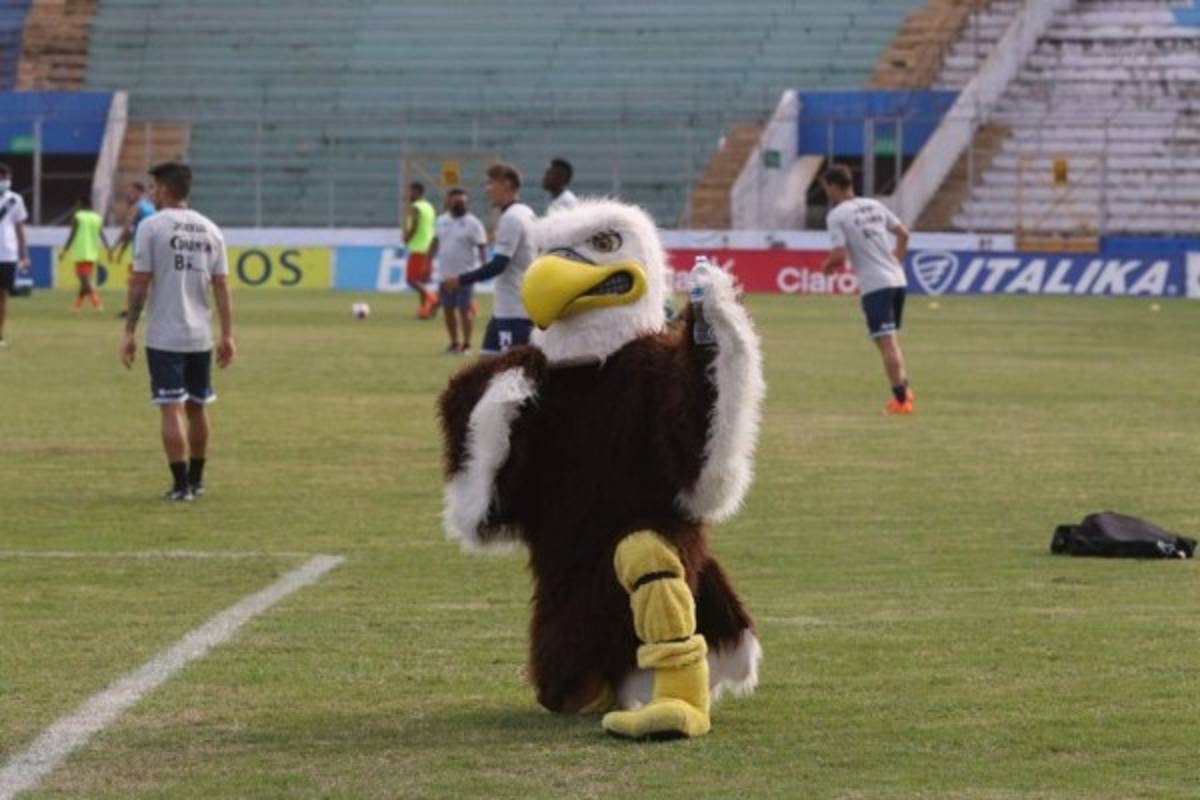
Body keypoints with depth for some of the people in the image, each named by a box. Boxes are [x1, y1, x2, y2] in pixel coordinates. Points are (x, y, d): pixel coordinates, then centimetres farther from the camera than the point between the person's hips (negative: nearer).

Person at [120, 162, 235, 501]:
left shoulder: (152, 226, -7)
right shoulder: (210, 230, 7)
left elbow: (140, 282, -9)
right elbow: (222, 286, 5)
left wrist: (129, 332, -5)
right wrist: (228, 336, 8)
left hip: (164, 336, -5)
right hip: (200, 336, 5)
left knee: (171, 409, -3)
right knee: (197, 407, 17)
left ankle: (181, 486, -6)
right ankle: (196, 480, 26)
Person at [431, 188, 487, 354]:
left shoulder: (473, 223, -9)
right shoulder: (442, 220, 9)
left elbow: (482, 247, -13)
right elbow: (436, 242, 20)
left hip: (465, 274, -6)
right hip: (446, 274, 6)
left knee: (464, 309, -4)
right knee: (448, 309, 10)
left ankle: (466, 345, 2)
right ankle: (455, 343, 22)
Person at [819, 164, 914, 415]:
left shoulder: (836, 216, -6)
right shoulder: (875, 206, 13)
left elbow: (840, 254, -14)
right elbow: (903, 234, 13)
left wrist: (828, 266, 7)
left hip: (874, 286, -7)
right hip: (897, 280, 7)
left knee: (886, 343, -5)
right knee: (892, 340, 20)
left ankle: (901, 399, -6)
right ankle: (904, 389, 18)